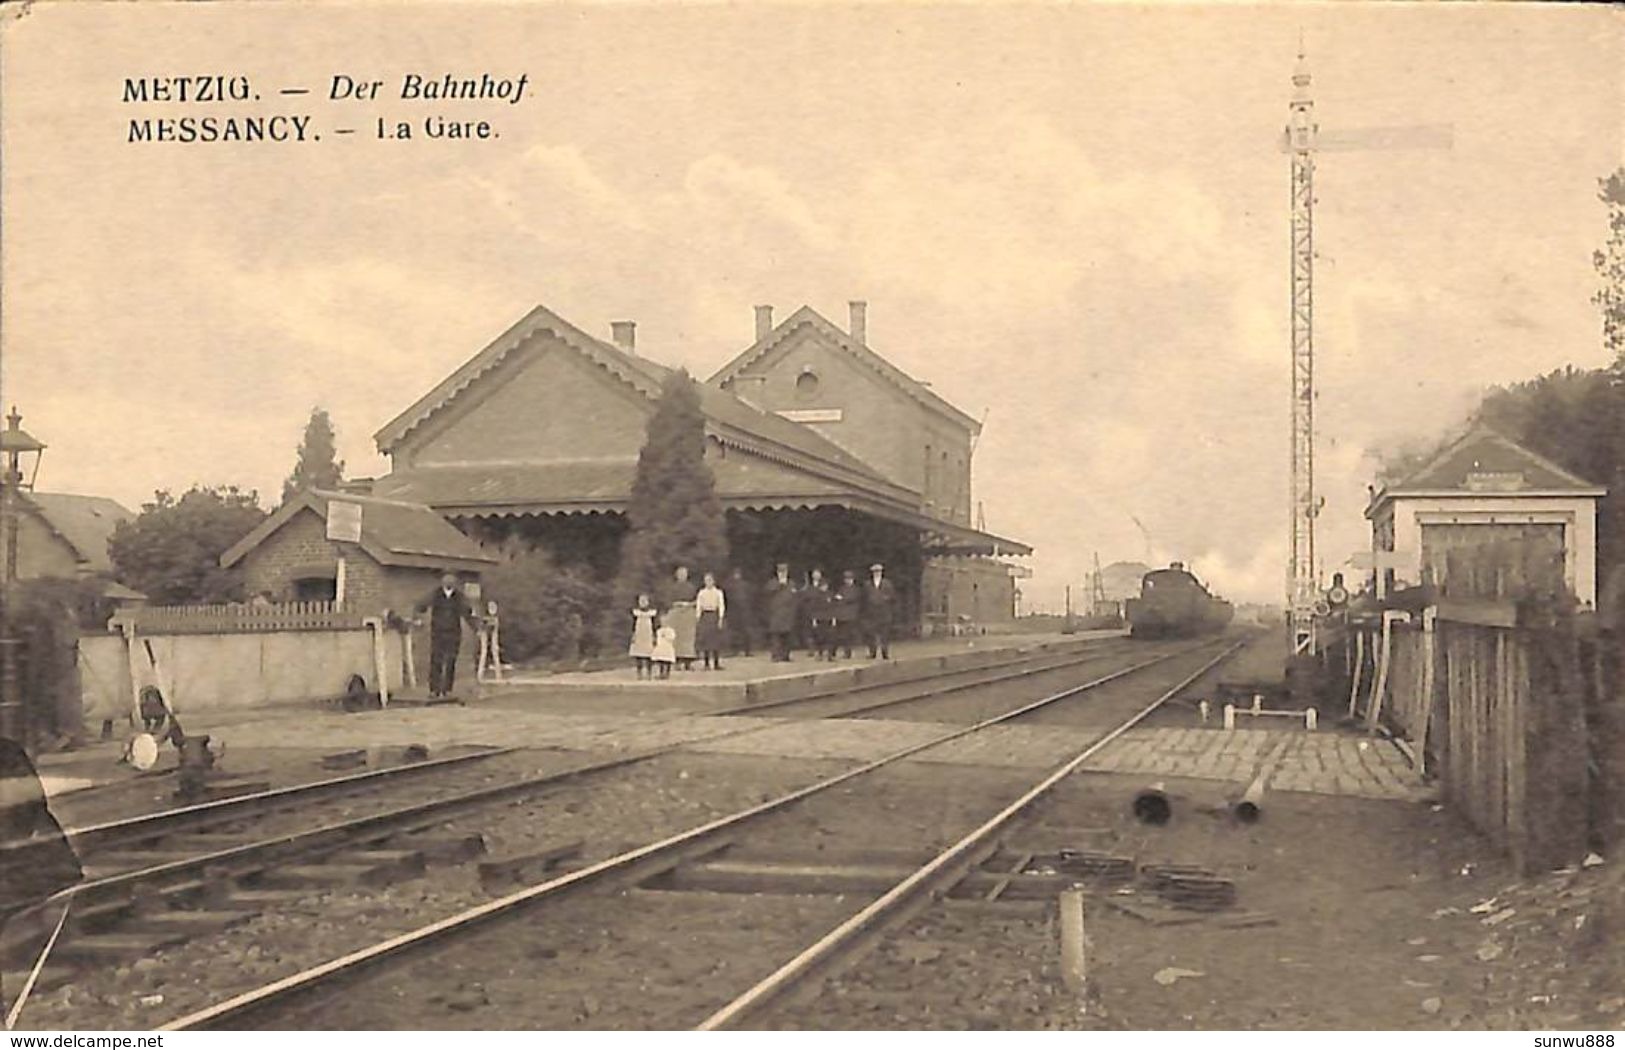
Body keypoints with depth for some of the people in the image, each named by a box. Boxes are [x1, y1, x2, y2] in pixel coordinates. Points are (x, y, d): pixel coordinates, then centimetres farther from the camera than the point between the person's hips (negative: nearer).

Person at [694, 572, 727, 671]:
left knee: (716, 640, -3)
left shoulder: (718, 592, 4)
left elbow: (721, 606, 0)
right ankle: (707, 664, 3)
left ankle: (717, 663, 0)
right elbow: (698, 606, 8)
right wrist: (698, 618, 1)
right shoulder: (701, 592, 9)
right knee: (705, 640, -2)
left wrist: (720, 619, -9)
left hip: (714, 616, -1)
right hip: (704, 616, 1)